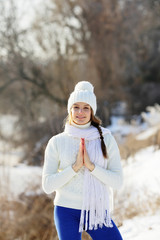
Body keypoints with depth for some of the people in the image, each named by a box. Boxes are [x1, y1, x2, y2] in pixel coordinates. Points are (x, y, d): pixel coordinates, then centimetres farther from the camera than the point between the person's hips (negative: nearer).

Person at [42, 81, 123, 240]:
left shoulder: (106, 140, 4)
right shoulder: (57, 142, 1)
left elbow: (117, 181, -1)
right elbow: (47, 185, -4)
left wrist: (91, 166, -14)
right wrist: (75, 167, -14)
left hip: (97, 211, 1)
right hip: (67, 210, -1)